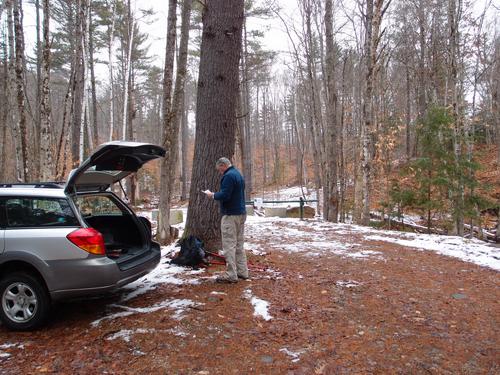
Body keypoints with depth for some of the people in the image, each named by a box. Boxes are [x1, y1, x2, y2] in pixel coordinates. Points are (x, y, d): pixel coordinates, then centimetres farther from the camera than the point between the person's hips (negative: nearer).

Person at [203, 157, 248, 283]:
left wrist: (212, 195, -5)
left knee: (229, 245, -6)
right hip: (241, 213, 10)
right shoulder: (238, 174, 17)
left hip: (231, 215, -10)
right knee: (239, 244, 14)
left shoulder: (228, 176, -15)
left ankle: (231, 275, -4)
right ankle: (242, 272, 19)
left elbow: (224, 195, -22)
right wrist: (216, 194, 13)